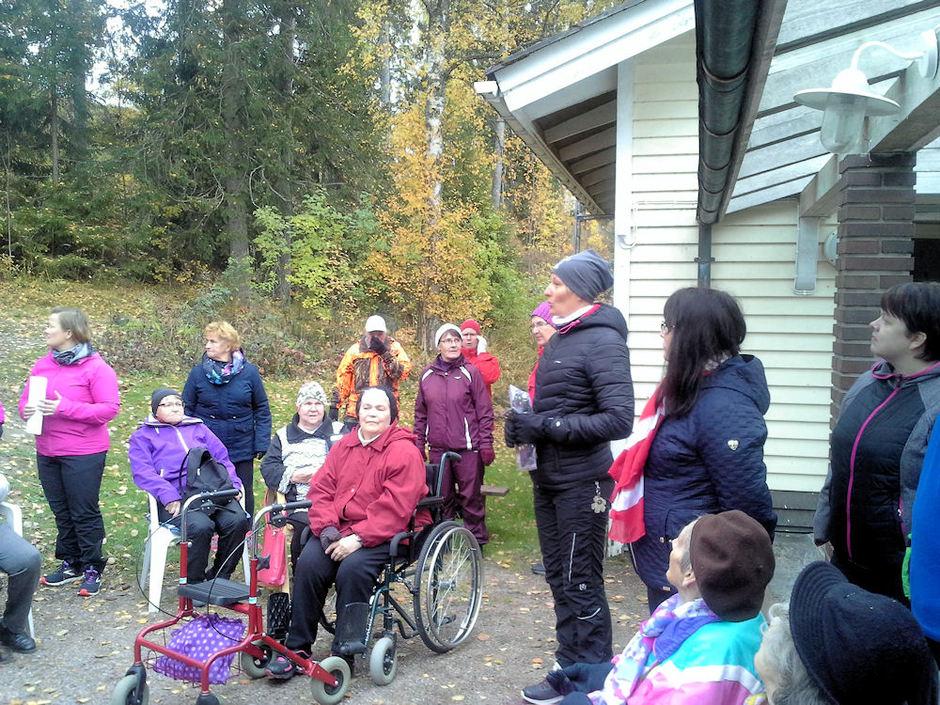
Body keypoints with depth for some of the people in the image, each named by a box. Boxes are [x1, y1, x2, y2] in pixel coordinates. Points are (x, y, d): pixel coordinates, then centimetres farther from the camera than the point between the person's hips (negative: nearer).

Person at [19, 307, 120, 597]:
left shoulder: (95, 367, -12)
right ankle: (70, 563, 30)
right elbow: (26, 399, 13)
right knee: (61, 510, 16)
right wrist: (27, 410, -12)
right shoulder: (42, 365, 6)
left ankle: (92, 568, 17)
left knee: (84, 512, 3)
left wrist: (64, 408, -25)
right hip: (47, 453, 6)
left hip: (83, 454, -6)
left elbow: (110, 408, -17)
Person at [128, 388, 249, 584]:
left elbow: (222, 457, 22)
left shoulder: (198, 428, 29)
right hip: (176, 498, -3)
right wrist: (169, 497, -16)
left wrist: (233, 484, 2)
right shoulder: (143, 436, 17)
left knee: (237, 520, -26)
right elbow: (143, 472, 0)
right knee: (200, 526, -34)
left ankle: (220, 578, -8)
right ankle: (194, 583, -13)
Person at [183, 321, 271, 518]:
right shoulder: (198, 373, -2)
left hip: (242, 451, 0)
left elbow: (262, 410, 2)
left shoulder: (249, 372, -3)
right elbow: (186, 410, 3)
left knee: (243, 495, 11)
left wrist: (261, 443, -5)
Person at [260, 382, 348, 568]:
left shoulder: (339, 432, 18)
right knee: (307, 523, -31)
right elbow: (268, 467, 11)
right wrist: (292, 476, -6)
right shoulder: (283, 436, 21)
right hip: (298, 501, 0)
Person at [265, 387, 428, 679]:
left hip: (383, 535, -5)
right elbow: (321, 489, 9)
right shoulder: (344, 446, 13)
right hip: (337, 530, 5)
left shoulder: (405, 452, -7)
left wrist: (358, 538, -22)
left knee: (352, 568, -30)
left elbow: (394, 508, -16)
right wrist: (326, 527, -9)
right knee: (307, 564, -20)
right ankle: (297, 647, -6)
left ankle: (343, 653, -13)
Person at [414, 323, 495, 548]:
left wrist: (486, 444, -8)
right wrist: (418, 443, 9)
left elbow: (485, 411, -3)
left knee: (471, 497, 2)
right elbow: (420, 413, 13)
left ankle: (476, 539, 14)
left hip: (468, 449, -3)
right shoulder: (427, 375, 8)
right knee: (441, 497, 11)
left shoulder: (470, 373, -3)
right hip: (438, 449, 4)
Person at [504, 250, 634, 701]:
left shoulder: (602, 341, -15)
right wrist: (524, 423, 0)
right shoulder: (558, 339, 11)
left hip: (581, 482, -8)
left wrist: (545, 426, -21)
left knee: (580, 583, 2)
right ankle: (569, 667, 31)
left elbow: (618, 420, -22)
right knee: (558, 578, 16)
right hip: (548, 477, 9)